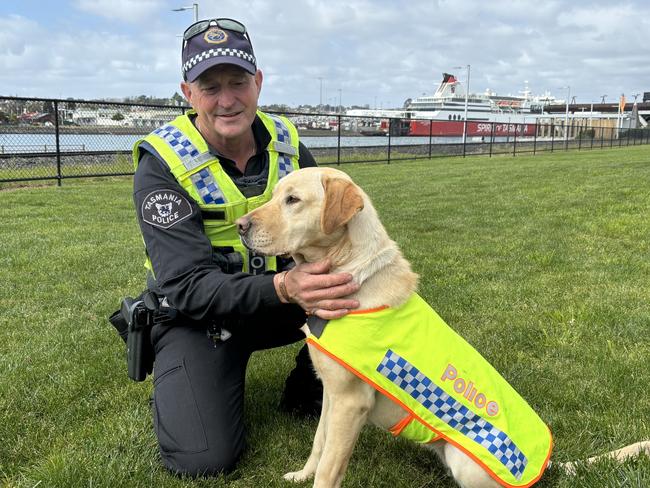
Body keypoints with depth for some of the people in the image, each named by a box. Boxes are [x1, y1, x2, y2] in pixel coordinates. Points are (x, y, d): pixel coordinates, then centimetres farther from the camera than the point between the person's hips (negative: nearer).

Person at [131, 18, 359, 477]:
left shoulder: (286, 143, -6)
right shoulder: (162, 166, -20)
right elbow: (188, 288, -27)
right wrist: (283, 287, -45)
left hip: (282, 292, 4)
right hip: (197, 314, -4)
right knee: (204, 457, -20)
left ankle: (309, 388, 6)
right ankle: (175, 379, 13)